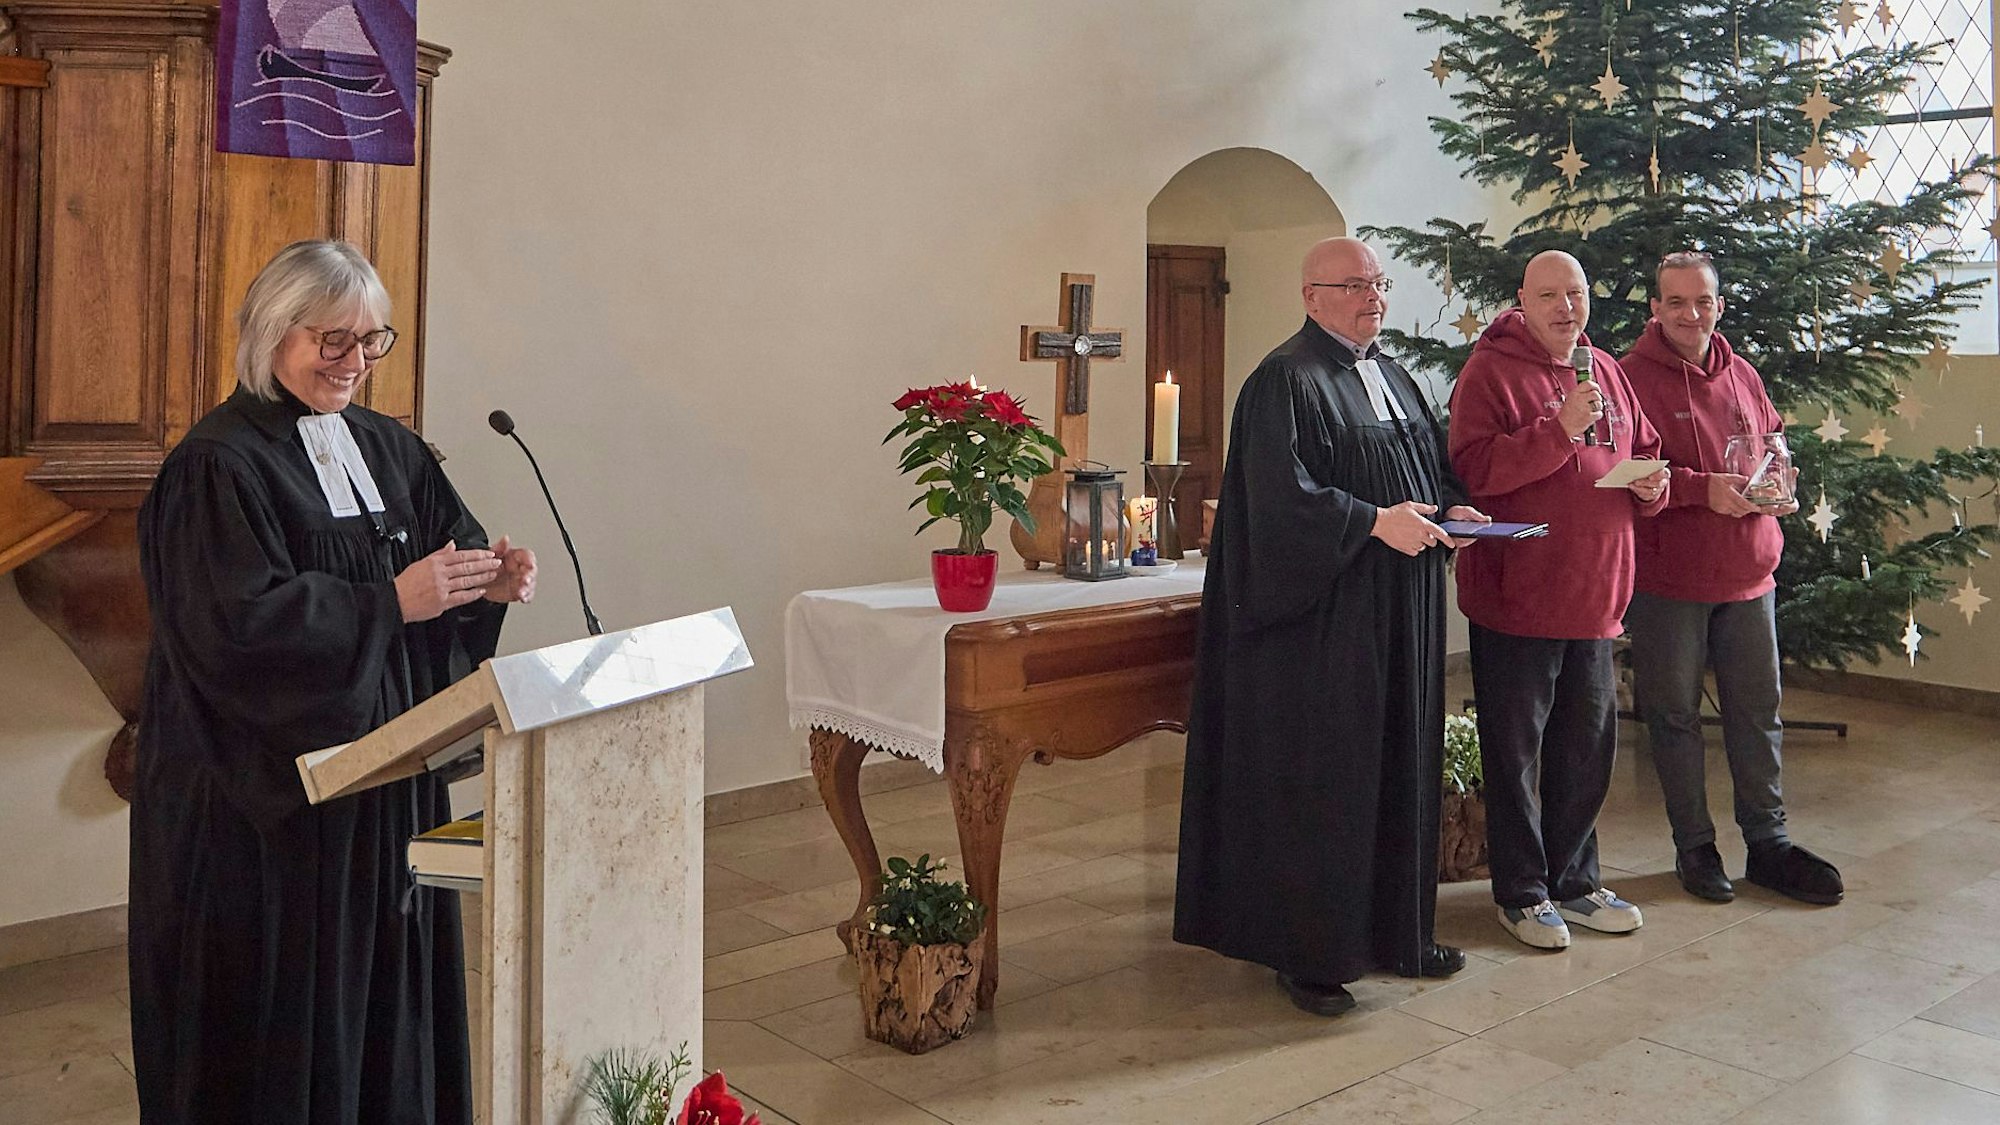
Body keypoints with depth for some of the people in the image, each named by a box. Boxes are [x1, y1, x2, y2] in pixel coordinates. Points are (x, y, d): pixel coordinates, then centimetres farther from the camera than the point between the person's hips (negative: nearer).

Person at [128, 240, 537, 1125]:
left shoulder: (387, 449, 10)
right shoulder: (218, 466, -12)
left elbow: (449, 550, 11)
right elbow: (236, 624, -21)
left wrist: (490, 580, -11)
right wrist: (388, 603, -24)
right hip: (265, 792, -6)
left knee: (387, 981, 13)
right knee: (284, 1010, 3)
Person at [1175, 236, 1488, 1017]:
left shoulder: (1393, 377, 17)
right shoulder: (1286, 381, -10)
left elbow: (1436, 461, 23)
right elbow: (1278, 489, -20)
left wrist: (1452, 509, 2)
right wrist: (1375, 520, -22)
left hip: (1400, 611, 9)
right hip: (1324, 614, -8)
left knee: (1399, 767, 13)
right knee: (1318, 779, -3)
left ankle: (1395, 930, 26)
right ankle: (1305, 952, 8)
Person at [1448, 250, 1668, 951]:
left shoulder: (1607, 371, 14)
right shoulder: (1491, 370, -8)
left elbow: (1643, 449, 24)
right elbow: (1472, 468, -21)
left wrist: (1651, 483, 1)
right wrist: (1560, 429, -26)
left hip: (1594, 596, 7)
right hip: (1516, 596, -7)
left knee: (1588, 745, 16)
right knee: (1515, 749, 3)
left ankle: (1574, 881, 30)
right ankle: (1522, 892, 17)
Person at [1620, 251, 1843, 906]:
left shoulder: (1743, 376, 11)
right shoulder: (1632, 377, -8)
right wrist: (1704, 488, -22)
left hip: (1747, 574, 6)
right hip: (1666, 579, -5)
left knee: (1758, 710, 11)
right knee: (1675, 715, 5)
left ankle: (1768, 843, 23)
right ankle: (1694, 846, 19)